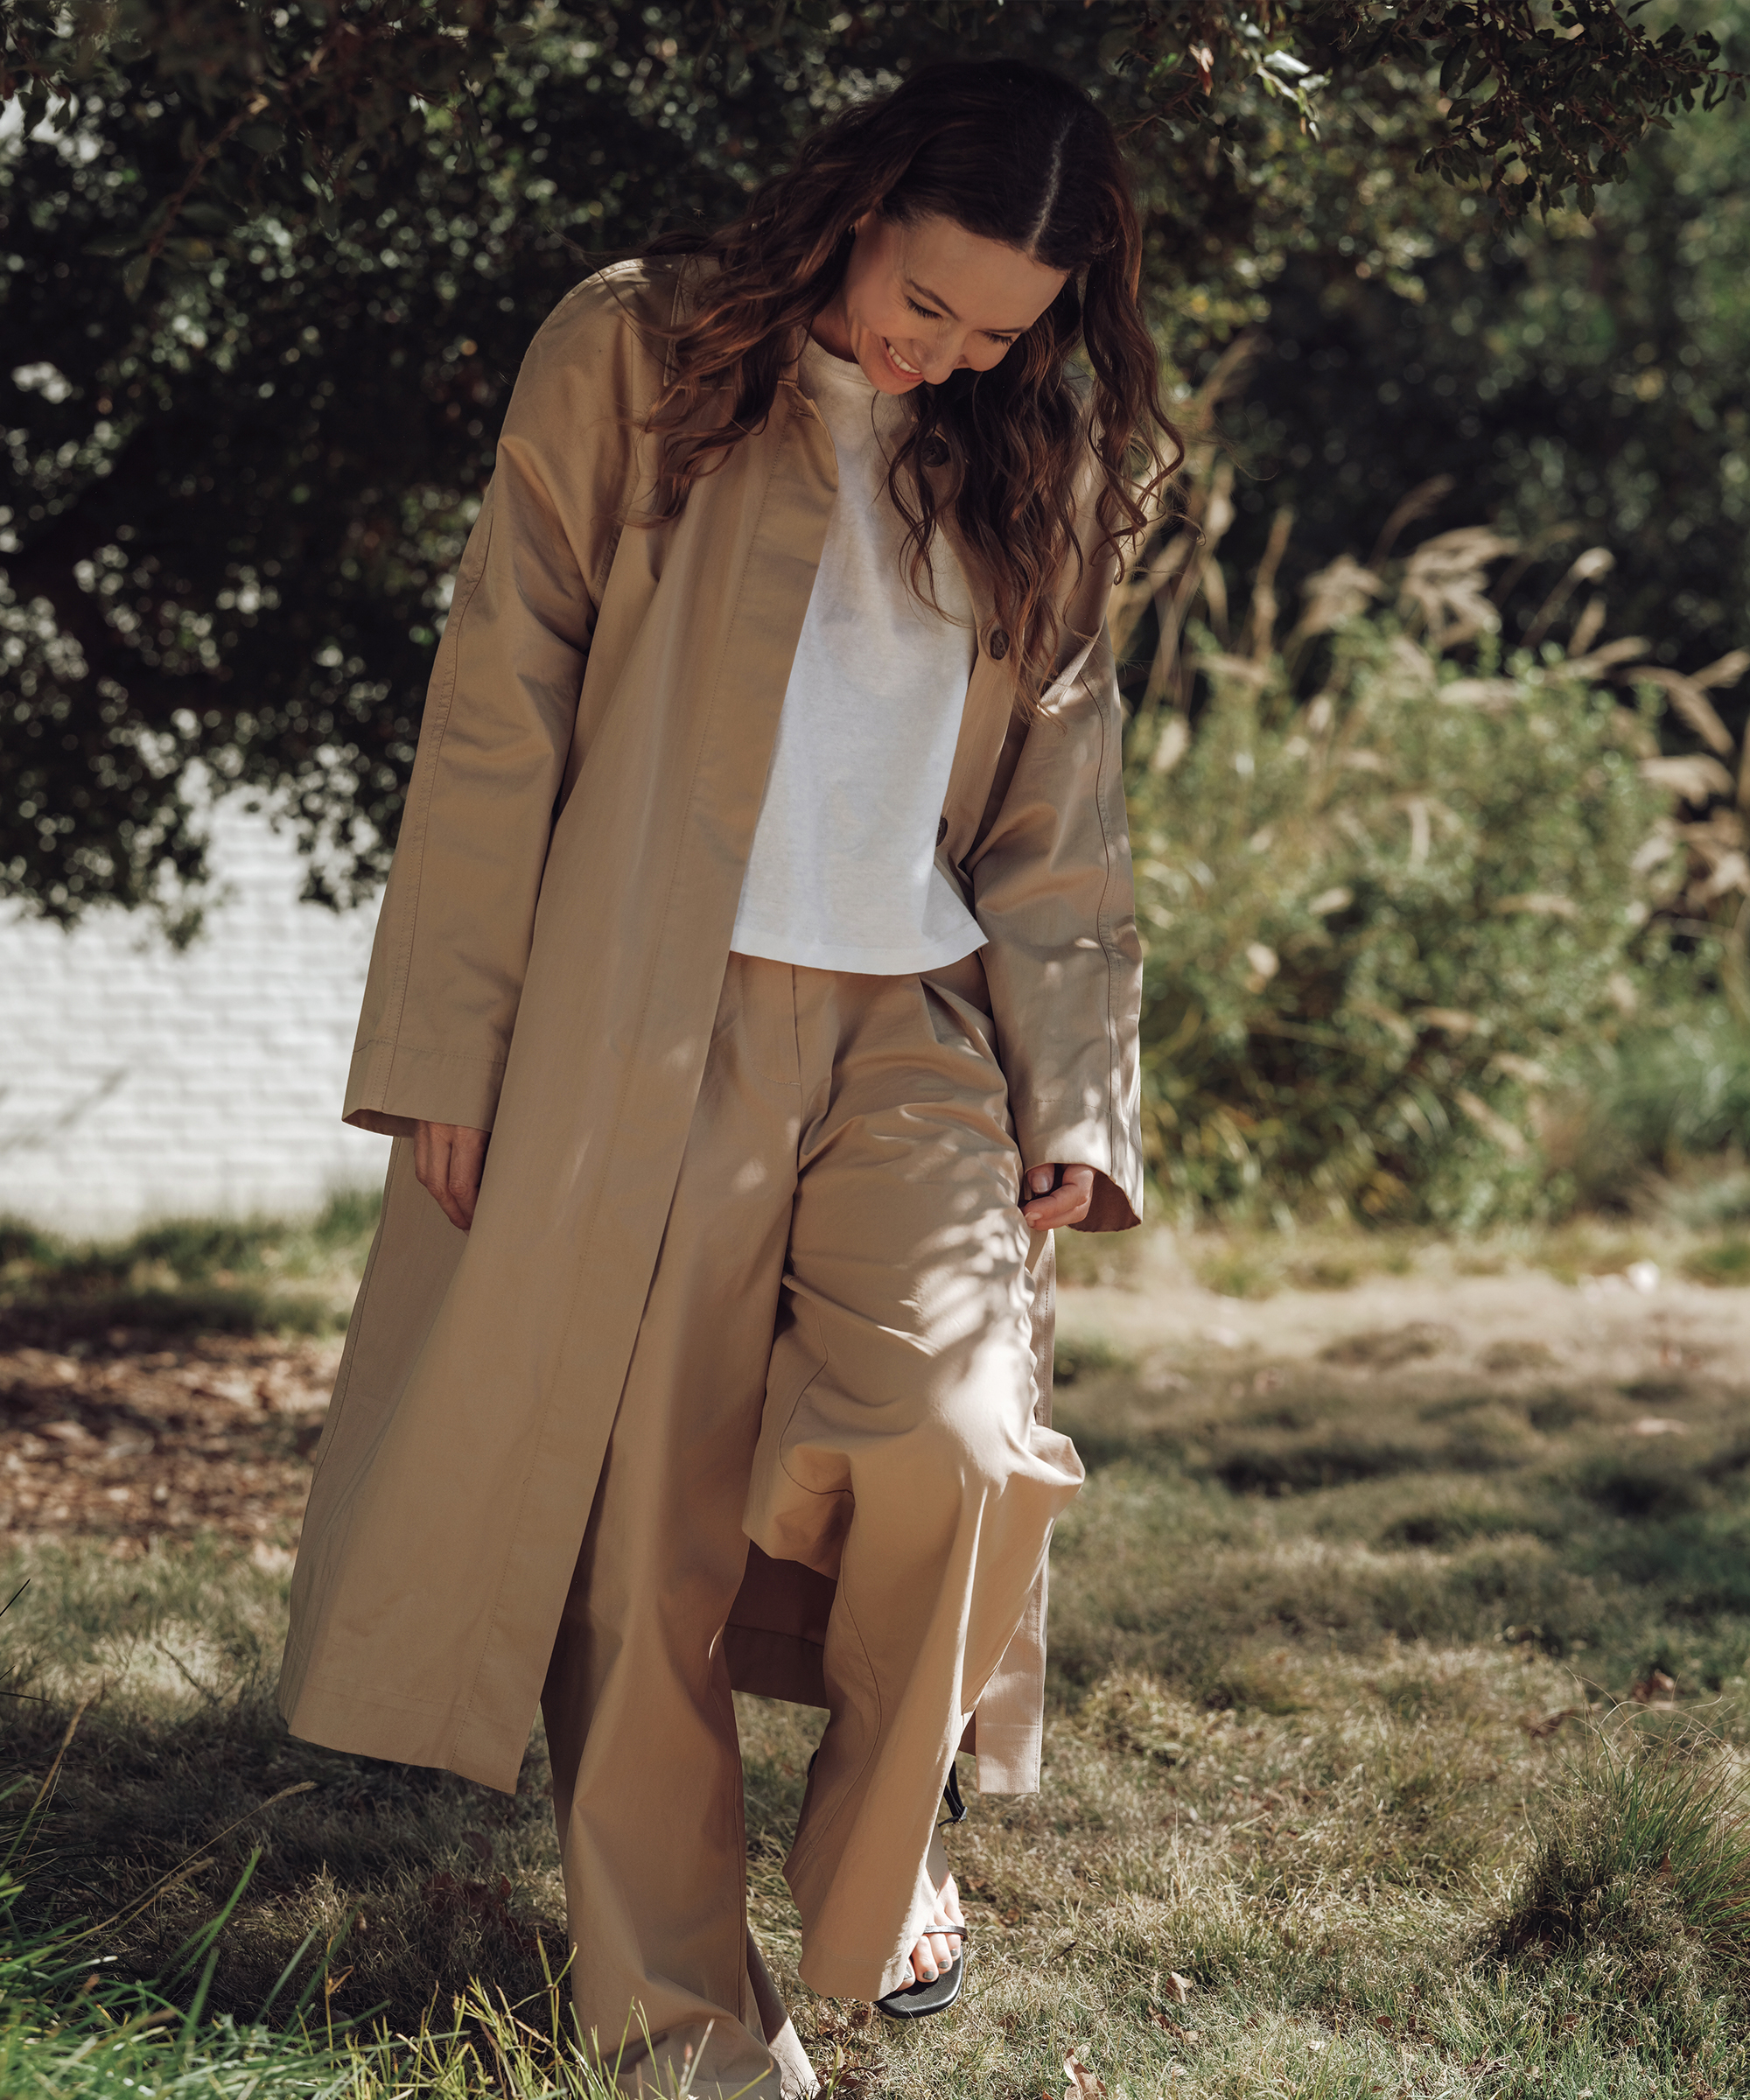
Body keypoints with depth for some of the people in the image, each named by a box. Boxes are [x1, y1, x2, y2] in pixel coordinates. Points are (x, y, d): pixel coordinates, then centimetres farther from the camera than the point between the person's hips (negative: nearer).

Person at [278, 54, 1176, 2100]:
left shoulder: (1042, 472, 12)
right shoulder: (633, 357, 1)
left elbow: (1062, 812, 15)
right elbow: (497, 719, -1)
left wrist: (1070, 1101, 6)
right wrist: (455, 1051, -6)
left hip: (916, 1033, 2)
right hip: (644, 1037, -2)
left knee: (953, 1435, -17)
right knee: (644, 1514, -2)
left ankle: (880, 1870, 8)